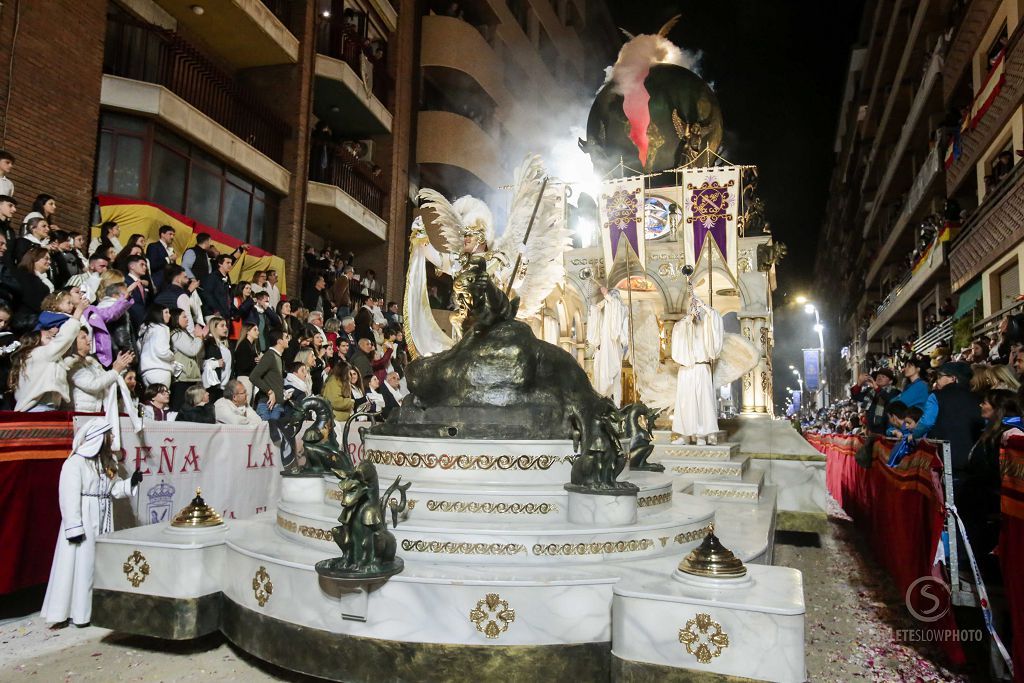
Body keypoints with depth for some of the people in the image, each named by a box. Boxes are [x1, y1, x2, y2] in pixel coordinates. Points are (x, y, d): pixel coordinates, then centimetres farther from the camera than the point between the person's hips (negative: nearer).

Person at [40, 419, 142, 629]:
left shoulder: (107, 461, 11)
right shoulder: (75, 463, -13)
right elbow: (69, 498, -16)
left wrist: (131, 482, -3)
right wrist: (74, 527, -19)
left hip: (102, 522, 8)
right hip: (83, 523, -7)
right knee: (79, 566, -1)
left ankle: (95, 609, 20)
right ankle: (78, 612, 8)